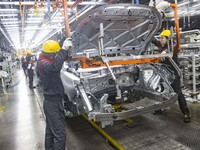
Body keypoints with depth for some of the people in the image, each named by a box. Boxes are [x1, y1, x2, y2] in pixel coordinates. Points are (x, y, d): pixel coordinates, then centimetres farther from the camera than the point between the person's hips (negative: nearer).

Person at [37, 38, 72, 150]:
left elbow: (60, 59, 20)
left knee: (51, 131, 22)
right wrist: (64, 49, -41)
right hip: (53, 103, -10)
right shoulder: (43, 63, -20)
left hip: (53, 101, 10)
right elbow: (55, 67, -42)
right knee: (60, 134, -7)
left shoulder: (46, 61, 10)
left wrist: (67, 51, 0)